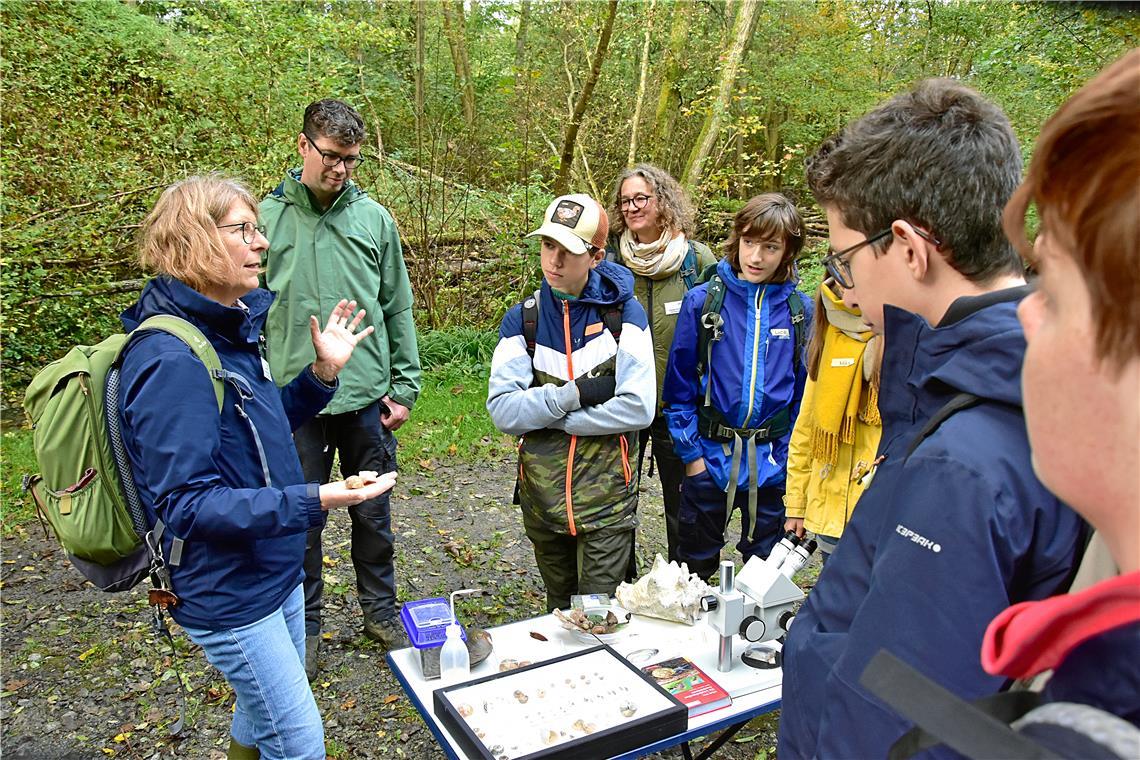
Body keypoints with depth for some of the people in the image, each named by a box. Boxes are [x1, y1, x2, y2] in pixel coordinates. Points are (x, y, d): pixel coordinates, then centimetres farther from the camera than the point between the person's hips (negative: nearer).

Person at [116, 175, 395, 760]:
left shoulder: (229, 329, 4)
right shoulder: (169, 358, -25)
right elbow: (186, 505, -26)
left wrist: (321, 372, 2)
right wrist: (310, 502, -36)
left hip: (273, 570, 9)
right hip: (226, 594, -9)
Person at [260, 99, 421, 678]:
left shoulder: (374, 217, 3)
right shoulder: (266, 217, -2)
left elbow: (397, 309, 6)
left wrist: (404, 386, 3)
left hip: (368, 398, 2)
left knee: (373, 515, 15)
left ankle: (380, 611, 35)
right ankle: (303, 624, 31)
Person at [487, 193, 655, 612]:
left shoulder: (624, 313, -7)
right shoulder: (522, 319, -1)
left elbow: (638, 408, -17)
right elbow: (502, 411, -10)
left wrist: (545, 414, -14)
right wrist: (571, 395, -20)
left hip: (606, 495, -3)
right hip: (542, 494, 3)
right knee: (558, 610, 21)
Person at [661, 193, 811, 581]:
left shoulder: (800, 310, -2)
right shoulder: (702, 301, -7)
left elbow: (805, 391, 3)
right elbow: (679, 385, -3)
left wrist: (790, 457, -2)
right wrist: (690, 451, -6)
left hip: (771, 462, 1)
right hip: (709, 455, -1)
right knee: (696, 565, 17)